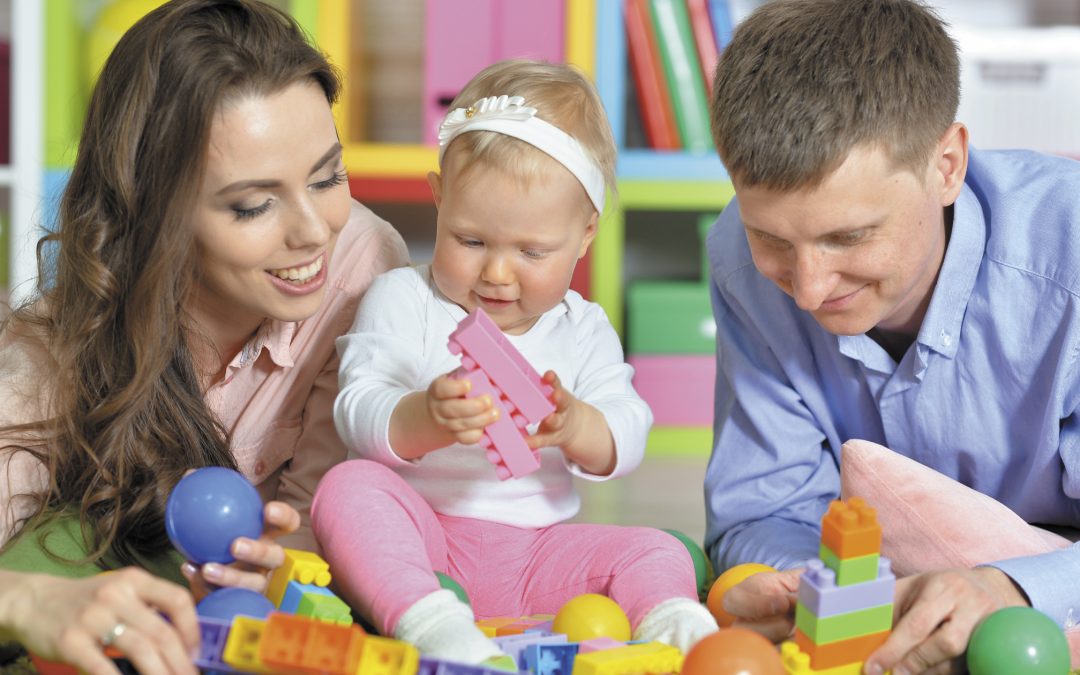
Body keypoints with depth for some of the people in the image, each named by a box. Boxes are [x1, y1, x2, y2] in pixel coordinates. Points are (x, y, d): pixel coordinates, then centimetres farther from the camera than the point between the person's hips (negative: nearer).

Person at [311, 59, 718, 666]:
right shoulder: (401, 301, 0)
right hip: (423, 540, -3)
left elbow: (627, 439, -2)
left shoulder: (585, 331, 10)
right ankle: (427, 620, -50)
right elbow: (359, 417, -12)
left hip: (538, 555, 3)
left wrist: (575, 426, -28)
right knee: (350, 487, -31)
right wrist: (425, 420, -36)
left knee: (659, 554, -14)